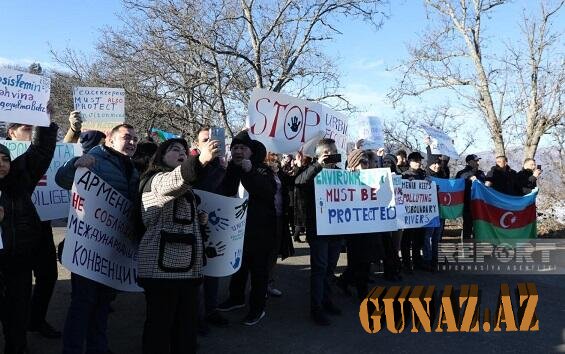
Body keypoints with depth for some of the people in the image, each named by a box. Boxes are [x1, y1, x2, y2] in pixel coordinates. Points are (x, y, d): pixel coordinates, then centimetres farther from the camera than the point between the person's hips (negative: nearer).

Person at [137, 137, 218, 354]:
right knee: (159, 324, -3)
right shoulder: (157, 179, -7)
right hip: (163, 265, -9)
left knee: (187, 324, 14)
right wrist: (201, 160, -49)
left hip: (187, 266, 9)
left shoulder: (184, 188, 21)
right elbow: (173, 181, -32)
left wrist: (199, 219, 12)